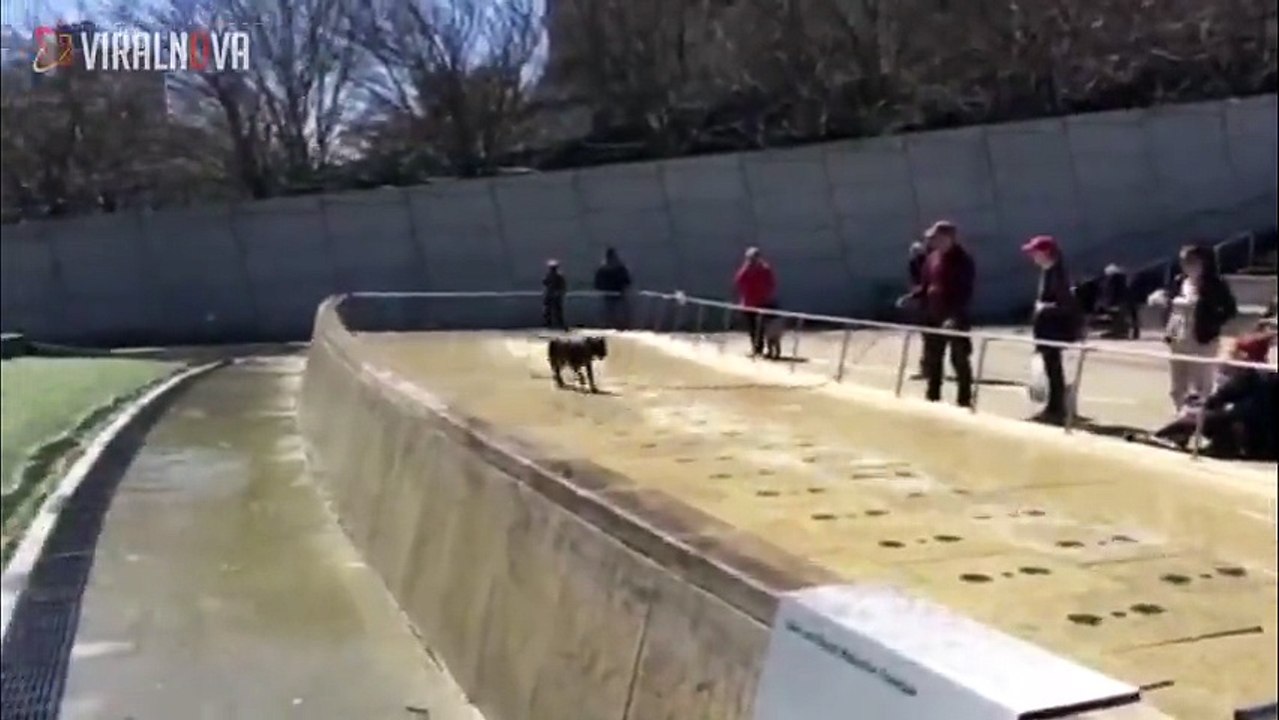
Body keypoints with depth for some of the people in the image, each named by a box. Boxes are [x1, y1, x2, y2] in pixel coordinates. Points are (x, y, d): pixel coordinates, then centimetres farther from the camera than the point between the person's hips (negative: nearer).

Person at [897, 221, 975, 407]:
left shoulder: (963, 261, -12)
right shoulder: (932, 257, 8)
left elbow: (965, 294, -16)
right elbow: (925, 284, 16)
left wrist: (954, 316, -26)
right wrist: (911, 296, -2)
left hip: (955, 318, -7)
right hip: (933, 317, 7)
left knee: (960, 360, 1)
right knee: (932, 359, 13)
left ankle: (964, 401, 8)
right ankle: (932, 397, 25)